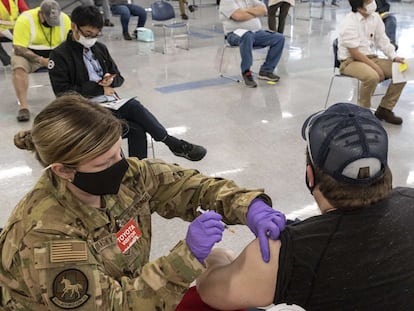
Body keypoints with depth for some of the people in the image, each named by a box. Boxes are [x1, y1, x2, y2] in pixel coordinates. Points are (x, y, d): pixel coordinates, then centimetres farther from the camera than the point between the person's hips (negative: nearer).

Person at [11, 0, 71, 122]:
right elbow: (19, 48, -24)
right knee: (18, 67, -34)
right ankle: (23, 106, -38)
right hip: (29, 54, -3)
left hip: (56, 55, 3)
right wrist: (41, 60, -35)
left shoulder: (64, 19, -12)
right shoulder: (25, 20, -22)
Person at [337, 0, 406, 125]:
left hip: (371, 58, 8)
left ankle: (385, 109, 3)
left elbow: (382, 41, 10)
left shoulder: (375, 17, 4)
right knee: (372, 76, -36)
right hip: (350, 61, -7)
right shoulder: (349, 22, -17)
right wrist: (375, 67, -19)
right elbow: (354, 53, -20)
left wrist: (394, 57, -6)